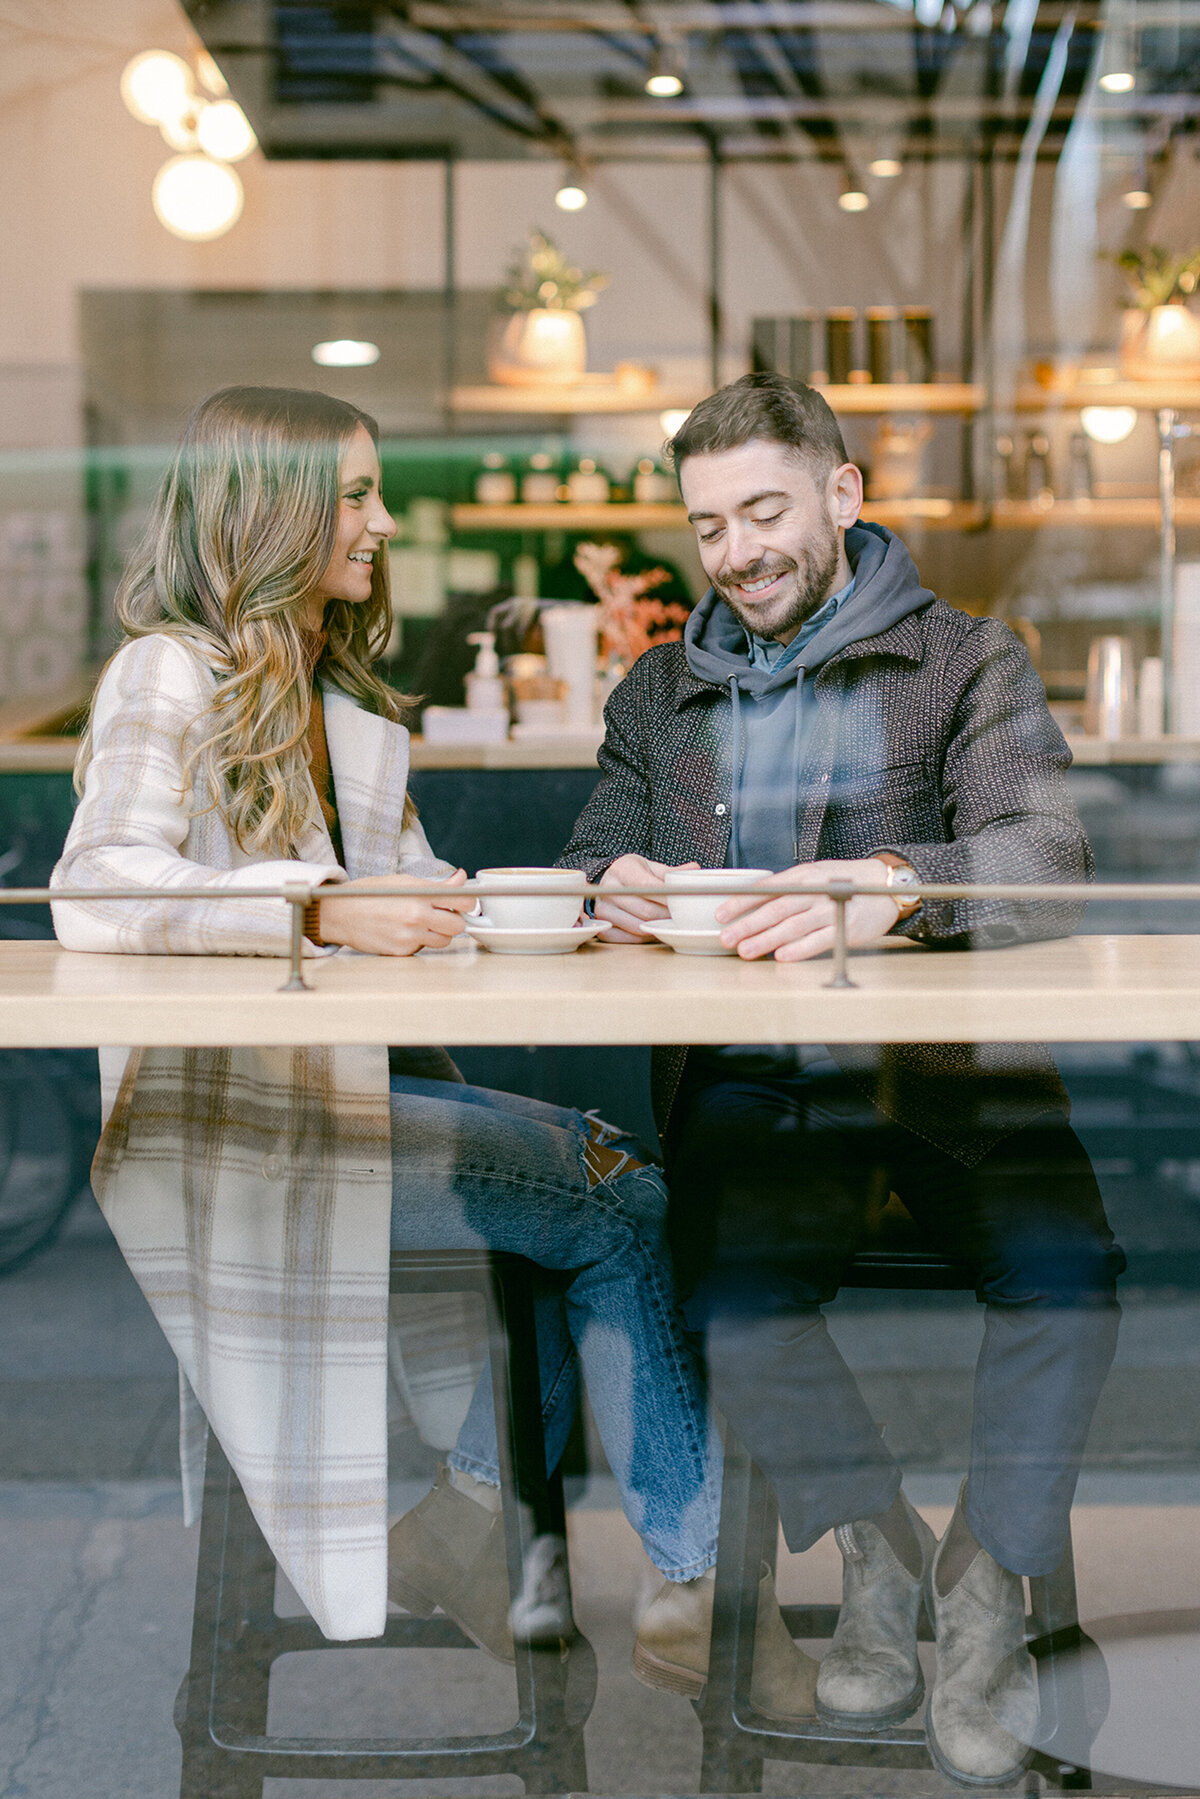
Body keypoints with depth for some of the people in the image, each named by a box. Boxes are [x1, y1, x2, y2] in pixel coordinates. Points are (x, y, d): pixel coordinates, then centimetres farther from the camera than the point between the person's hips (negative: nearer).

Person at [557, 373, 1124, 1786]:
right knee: (731, 1284, -28)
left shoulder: (969, 663, 7)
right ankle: (881, 1558, -5)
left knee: (1065, 1263, -30)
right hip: (749, 1074, 2)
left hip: (945, 1061, -2)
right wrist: (613, 892, -14)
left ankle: (986, 1584, -9)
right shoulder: (661, 694, 20)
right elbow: (585, 867, 13)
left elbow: (1046, 859, -10)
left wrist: (885, 893, -32)